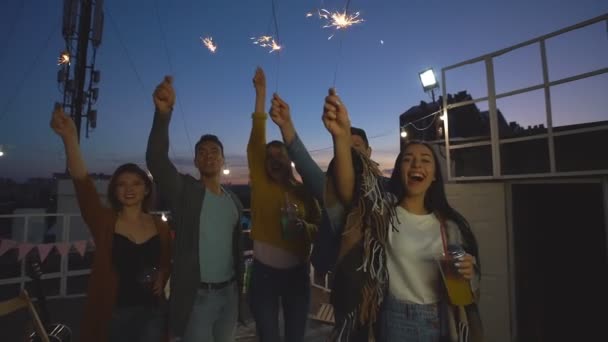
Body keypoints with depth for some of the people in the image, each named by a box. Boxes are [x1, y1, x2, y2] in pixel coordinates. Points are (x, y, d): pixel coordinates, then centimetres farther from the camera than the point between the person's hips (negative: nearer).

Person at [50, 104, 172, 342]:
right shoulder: (104, 222, -8)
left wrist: (161, 278, -6)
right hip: (112, 313, -1)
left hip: (151, 312, 2)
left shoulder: (159, 226, -1)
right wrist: (70, 137, -37)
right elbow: (82, 183, -25)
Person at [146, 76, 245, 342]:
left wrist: (239, 286, 14)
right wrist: (163, 112, -41)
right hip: (197, 296, -5)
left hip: (230, 293, 5)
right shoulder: (184, 190, -9)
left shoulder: (234, 200, 6)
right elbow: (156, 160, -28)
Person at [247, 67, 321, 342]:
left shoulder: (304, 192, 0)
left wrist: (305, 228, -17)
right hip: (264, 273, -1)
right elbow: (255, 141, -11)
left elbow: (319, 226, 7)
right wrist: (261, 92, -12)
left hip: (297, 273, 1)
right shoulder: (260, 185, -4)